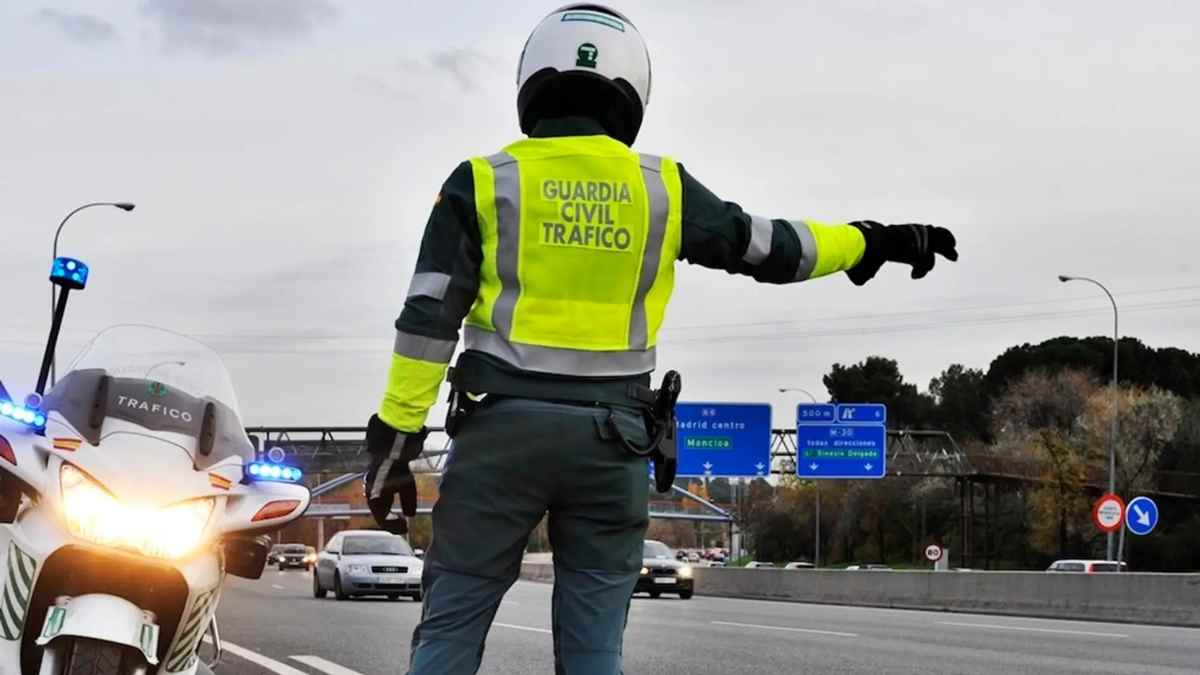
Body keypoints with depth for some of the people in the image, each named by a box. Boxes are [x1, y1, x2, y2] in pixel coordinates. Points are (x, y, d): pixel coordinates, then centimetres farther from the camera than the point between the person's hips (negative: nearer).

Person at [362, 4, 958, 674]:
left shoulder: (484, 182, 1)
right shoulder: (662, 187, 5)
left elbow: (430, 318, -4)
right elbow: (771, 248, 14)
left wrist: (397, 436, -2)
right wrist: (873, 242, 29)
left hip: (503, 424, -1)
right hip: (611, 434, 2)